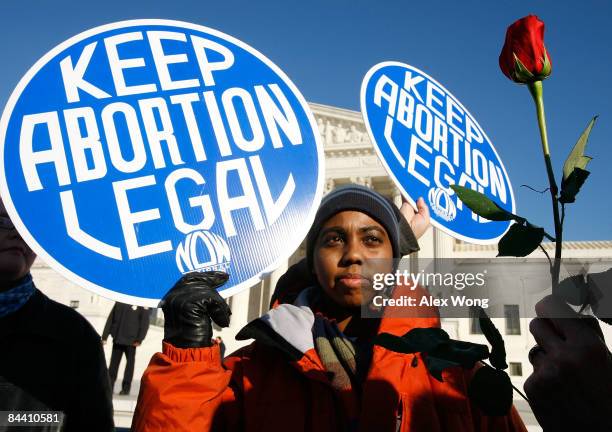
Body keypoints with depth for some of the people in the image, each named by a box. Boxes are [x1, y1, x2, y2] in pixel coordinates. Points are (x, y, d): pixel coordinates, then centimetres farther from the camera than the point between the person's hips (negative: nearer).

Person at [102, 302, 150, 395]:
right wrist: (104, 336, 6)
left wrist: (139, 339, -14)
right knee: (114, 363, 6)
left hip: (131, 340, -3)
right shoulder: (119, 303, 8)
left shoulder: (142, 305, -4)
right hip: (117, 338, 3)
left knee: (130, 362, 5)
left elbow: (144, 322, -8)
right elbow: (110, 319, 10)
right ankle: (109, 386, 14)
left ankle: (126, 387, 15)